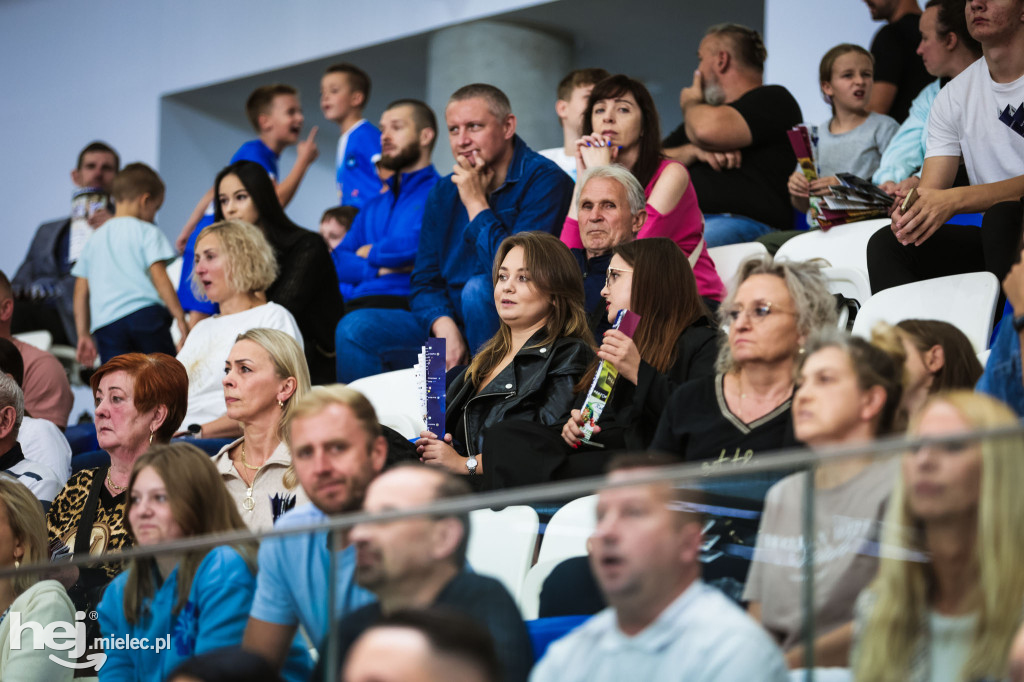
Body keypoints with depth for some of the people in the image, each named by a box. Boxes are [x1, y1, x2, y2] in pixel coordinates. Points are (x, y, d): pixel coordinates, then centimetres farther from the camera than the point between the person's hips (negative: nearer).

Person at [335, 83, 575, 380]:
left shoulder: (544, 180, -10)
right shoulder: (444, 192, 11)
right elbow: (425, 281, 10)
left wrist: (476, 203, -13)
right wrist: (445, 328, -12)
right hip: (451, 322, 6)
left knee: (478, 288, -35)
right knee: (357, 328, -12)